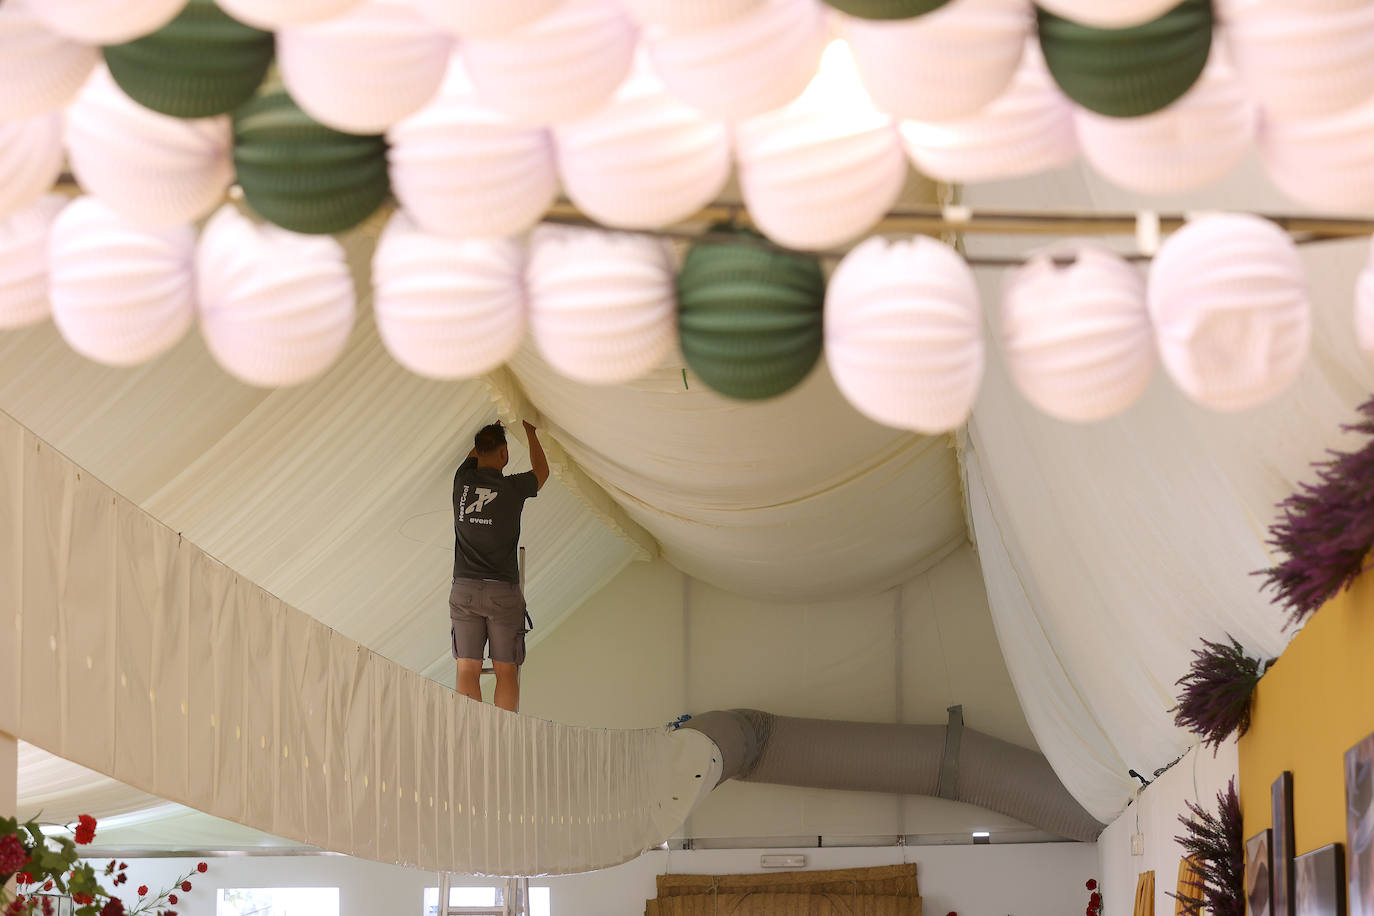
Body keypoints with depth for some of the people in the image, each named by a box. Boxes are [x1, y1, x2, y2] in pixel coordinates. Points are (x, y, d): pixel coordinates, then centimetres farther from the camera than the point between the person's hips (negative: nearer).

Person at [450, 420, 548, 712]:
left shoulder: (463, 479, 2)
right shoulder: (513, 487, -5)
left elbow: (474, 453, 28)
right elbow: (542, 472, 19)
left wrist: (493, 425, 43)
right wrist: (530, 432, 33)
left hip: (464, 590, 3)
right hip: (503, 590, -2)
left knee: (467, 670, -1)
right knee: (506, 671, 1)